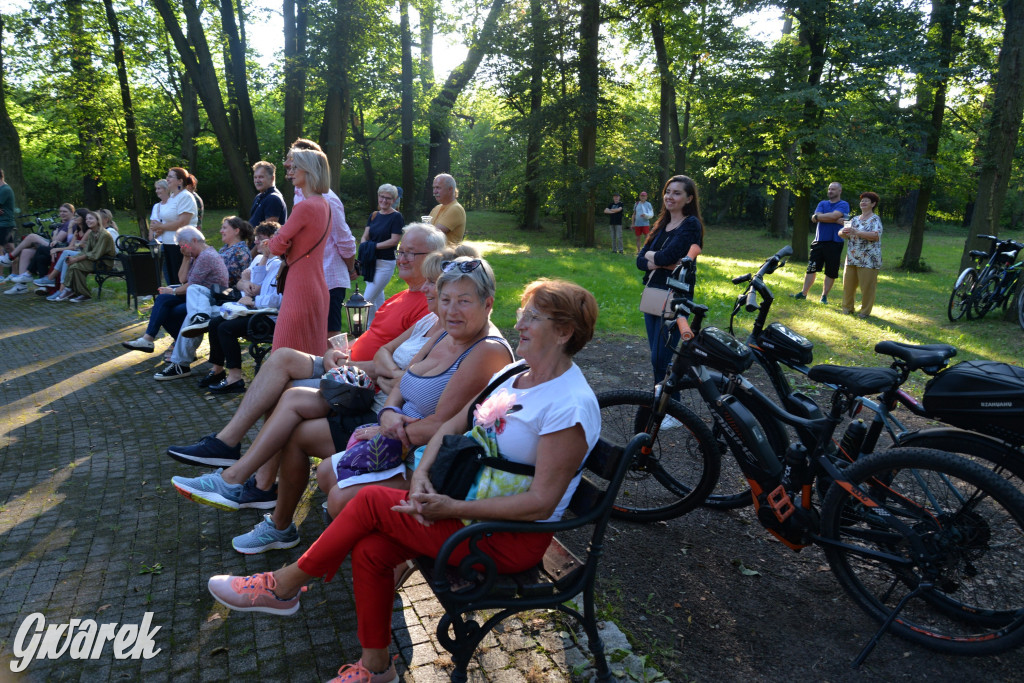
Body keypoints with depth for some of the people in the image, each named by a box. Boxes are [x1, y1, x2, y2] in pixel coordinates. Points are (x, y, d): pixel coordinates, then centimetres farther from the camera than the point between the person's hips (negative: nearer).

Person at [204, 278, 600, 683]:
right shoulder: (514, 378, 7)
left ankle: (283, 587, 7)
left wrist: (452, 508, -23)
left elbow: (541, 502, -24)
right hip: (470, 504, 7)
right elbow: (451, 427, 9)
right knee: (370, 550, -11)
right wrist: (421, 474, -10)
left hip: (512, 538, -7)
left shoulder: (571, 406, -22)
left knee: (372, 501, -14)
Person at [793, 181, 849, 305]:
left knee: (831, 272, 2)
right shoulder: (822, 203, 13)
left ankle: (824, 296, 12)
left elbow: (834, 215, -19)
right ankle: (804, 293, 8)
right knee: (811, 268, 3)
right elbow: (815, 217, -5)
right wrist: (835, 220, -12)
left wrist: (818, 216, -6)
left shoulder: (843, 205, 0)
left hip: (835, 242, -3)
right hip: (819, 241, 3)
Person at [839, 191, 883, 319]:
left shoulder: (875, 219, -5)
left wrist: (856, 232, -28)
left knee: (867, 286, -1)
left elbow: (876, 236, -21)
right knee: (848, 284, 10)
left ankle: (865, 311, 10)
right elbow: (843, 234, 13)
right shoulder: (855, 219, 15)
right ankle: (847, 307, 24)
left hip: (868, 260, -6)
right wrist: (844, 232, -13)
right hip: (851, 259, 6)